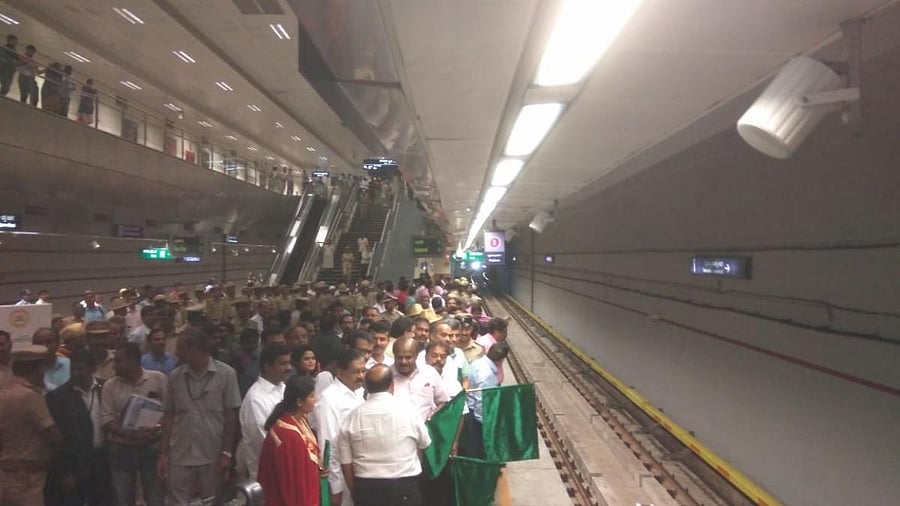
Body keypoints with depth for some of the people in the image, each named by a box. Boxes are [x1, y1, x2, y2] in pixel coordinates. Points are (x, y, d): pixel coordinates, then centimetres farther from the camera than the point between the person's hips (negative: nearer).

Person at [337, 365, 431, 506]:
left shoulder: (352, 417, -6)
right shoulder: (408, 411, -9)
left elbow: (346, 463, 0)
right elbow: (424, 445, 8)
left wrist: (356, 492, 14)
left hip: (366, 489, 2)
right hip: (405, 487, -1)